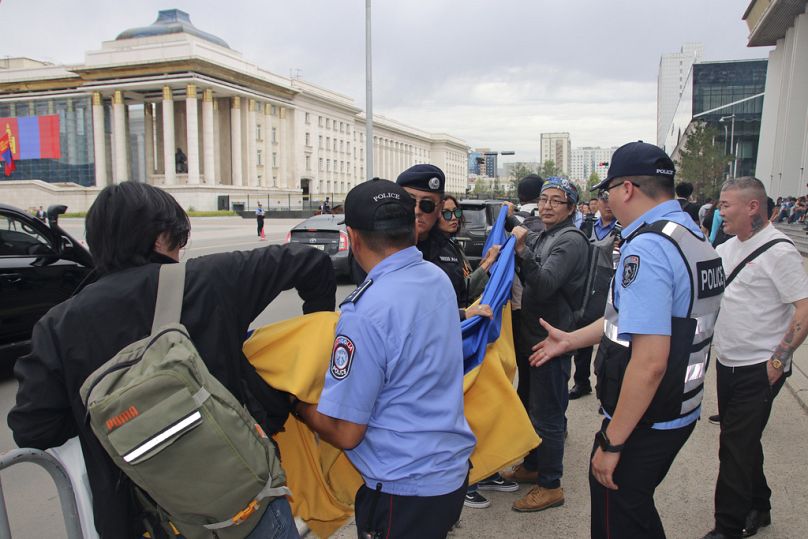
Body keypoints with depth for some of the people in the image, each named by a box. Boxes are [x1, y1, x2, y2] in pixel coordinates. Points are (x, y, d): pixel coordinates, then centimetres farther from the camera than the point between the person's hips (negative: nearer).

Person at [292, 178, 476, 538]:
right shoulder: (439, 278, -3)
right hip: (453, 468, 7)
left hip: (403, 489, -7)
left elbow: (345, 433, -21)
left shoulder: (367, 312, -27)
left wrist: (296, 406, -3)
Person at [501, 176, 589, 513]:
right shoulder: (541, 238, 13)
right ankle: (531, 467, 38)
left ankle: (550, 486, 15)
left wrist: (522, 250, -41)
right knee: (532, 407, 21)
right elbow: (528, 282, 14)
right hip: (532, 336, 9)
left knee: (547, 415, 1)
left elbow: (544, 285, -27)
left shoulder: (571, 240, -15)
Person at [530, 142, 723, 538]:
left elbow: (650, 363, -29)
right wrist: (570, 340, 22)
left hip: (645, 423, -9)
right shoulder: (695, 237, 8)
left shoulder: (647, 248, -25)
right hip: (681, 412, 9)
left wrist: (612, 442, -21)